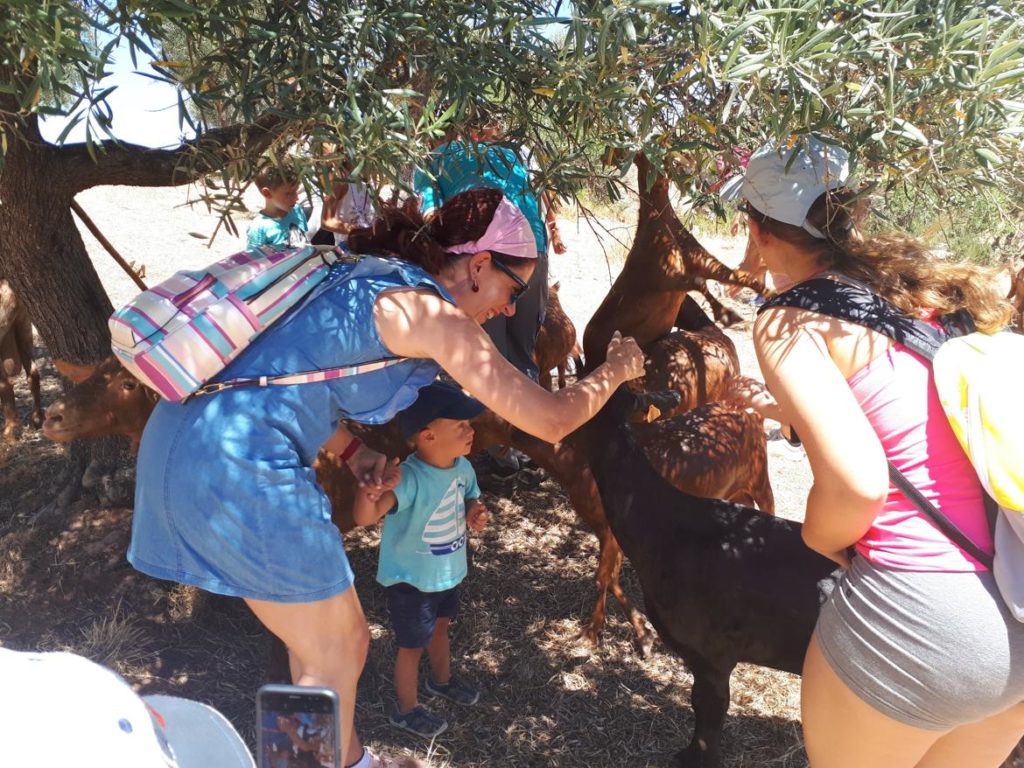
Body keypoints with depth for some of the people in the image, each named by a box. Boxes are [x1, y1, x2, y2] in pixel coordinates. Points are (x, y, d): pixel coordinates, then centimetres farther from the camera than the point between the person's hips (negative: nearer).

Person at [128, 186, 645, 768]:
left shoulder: (368, 275, 15)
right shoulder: (429, 310, -11)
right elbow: (549, 420, -9)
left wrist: (352, 449, 13)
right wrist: (615, 371, 9)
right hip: (240, 465, -9)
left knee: (322, 637, 24)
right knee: (338, 650, 9)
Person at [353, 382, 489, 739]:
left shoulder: (463, 467, -13)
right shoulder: (409, 479, -36)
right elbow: (364, 518, -48)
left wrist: (475, 514, -16)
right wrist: (371, 490, -70)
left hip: (448, 572, 7)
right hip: (411, 579, -7)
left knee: (440, 627, 30)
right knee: (412, 646, 14)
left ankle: (442, 679, 58)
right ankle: (406, 710, 39)